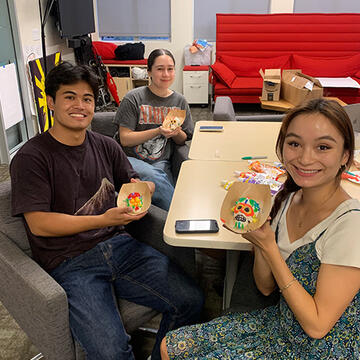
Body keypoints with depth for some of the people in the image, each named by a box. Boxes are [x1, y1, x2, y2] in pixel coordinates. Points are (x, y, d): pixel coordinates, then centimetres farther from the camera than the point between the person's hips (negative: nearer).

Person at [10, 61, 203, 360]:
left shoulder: (106, 146, 11)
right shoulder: (31, 158, -5)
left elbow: (134, 184, 20)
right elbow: (38, 223, -11)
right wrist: (103, 220, -19)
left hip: (119, 246, 5)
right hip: (70, 264, -4)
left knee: (189, 301, -8)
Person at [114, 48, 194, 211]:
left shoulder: (179, 101, 9)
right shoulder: (133, 98, -5)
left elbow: (183, 141, 15)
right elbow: (125, 139, -8)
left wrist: (176, 133, -10)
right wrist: (158, 131, -19)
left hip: (161, 162, 3)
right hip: (131, 159, -3)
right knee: (156, 179, -33)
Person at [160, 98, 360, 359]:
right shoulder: (288, 199, -5)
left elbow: (317, 326, -23)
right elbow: (267, 287, 1)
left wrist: (269, 247, -25)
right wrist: (259, 240, -18)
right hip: (280, 323, 6)